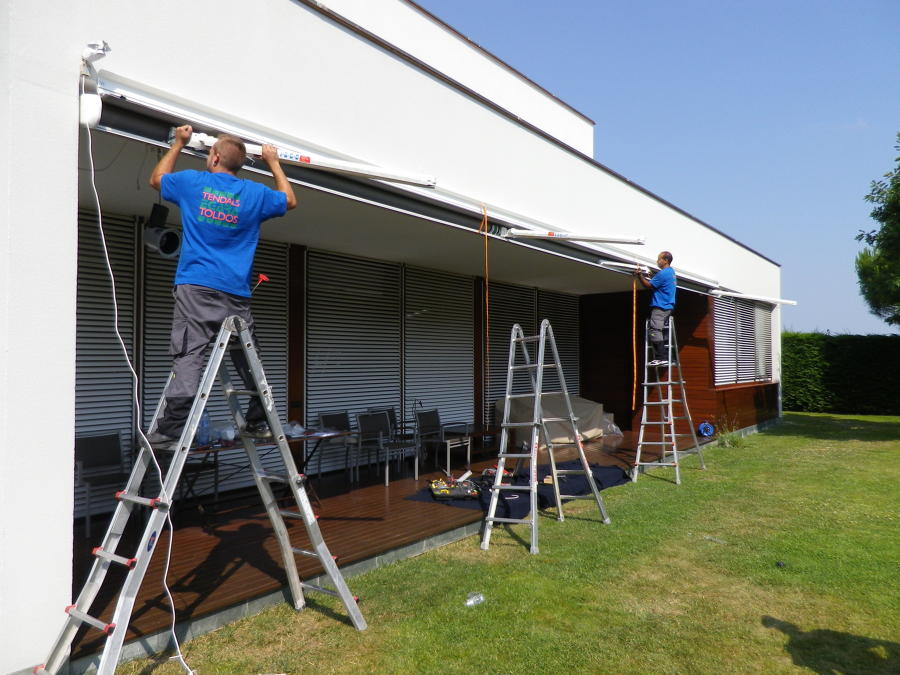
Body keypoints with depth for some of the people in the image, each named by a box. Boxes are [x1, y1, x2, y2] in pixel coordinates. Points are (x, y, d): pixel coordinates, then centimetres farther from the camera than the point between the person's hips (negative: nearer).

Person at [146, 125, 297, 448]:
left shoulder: (193, 182, 6)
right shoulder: (254, 193, 9)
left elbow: (156, 179, 28)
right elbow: (290, 201, 29)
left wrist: (178, 144, 37)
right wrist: (273, 163, 37)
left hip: (196, 287, -2)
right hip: (237, 292, 2)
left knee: (188, 354, -9)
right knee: (248, 358, 8)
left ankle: (172, 427, -14)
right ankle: (259, 422, 14)